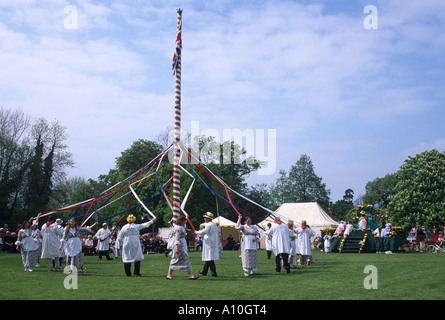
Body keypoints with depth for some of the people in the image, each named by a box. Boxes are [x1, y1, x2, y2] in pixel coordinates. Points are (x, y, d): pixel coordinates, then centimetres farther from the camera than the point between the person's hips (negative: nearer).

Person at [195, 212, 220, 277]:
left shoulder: (209, 225, -16)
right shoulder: (214, 224, 13)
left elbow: (204, 231, -31)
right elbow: (218, 231, 29)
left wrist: (197, 232, -15)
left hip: (209, 243, -10)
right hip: (214, 243, 10)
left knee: (210, 259, -8)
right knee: (208, 258, 17)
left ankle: (213, 273, -8)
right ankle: (204, 271, 27)